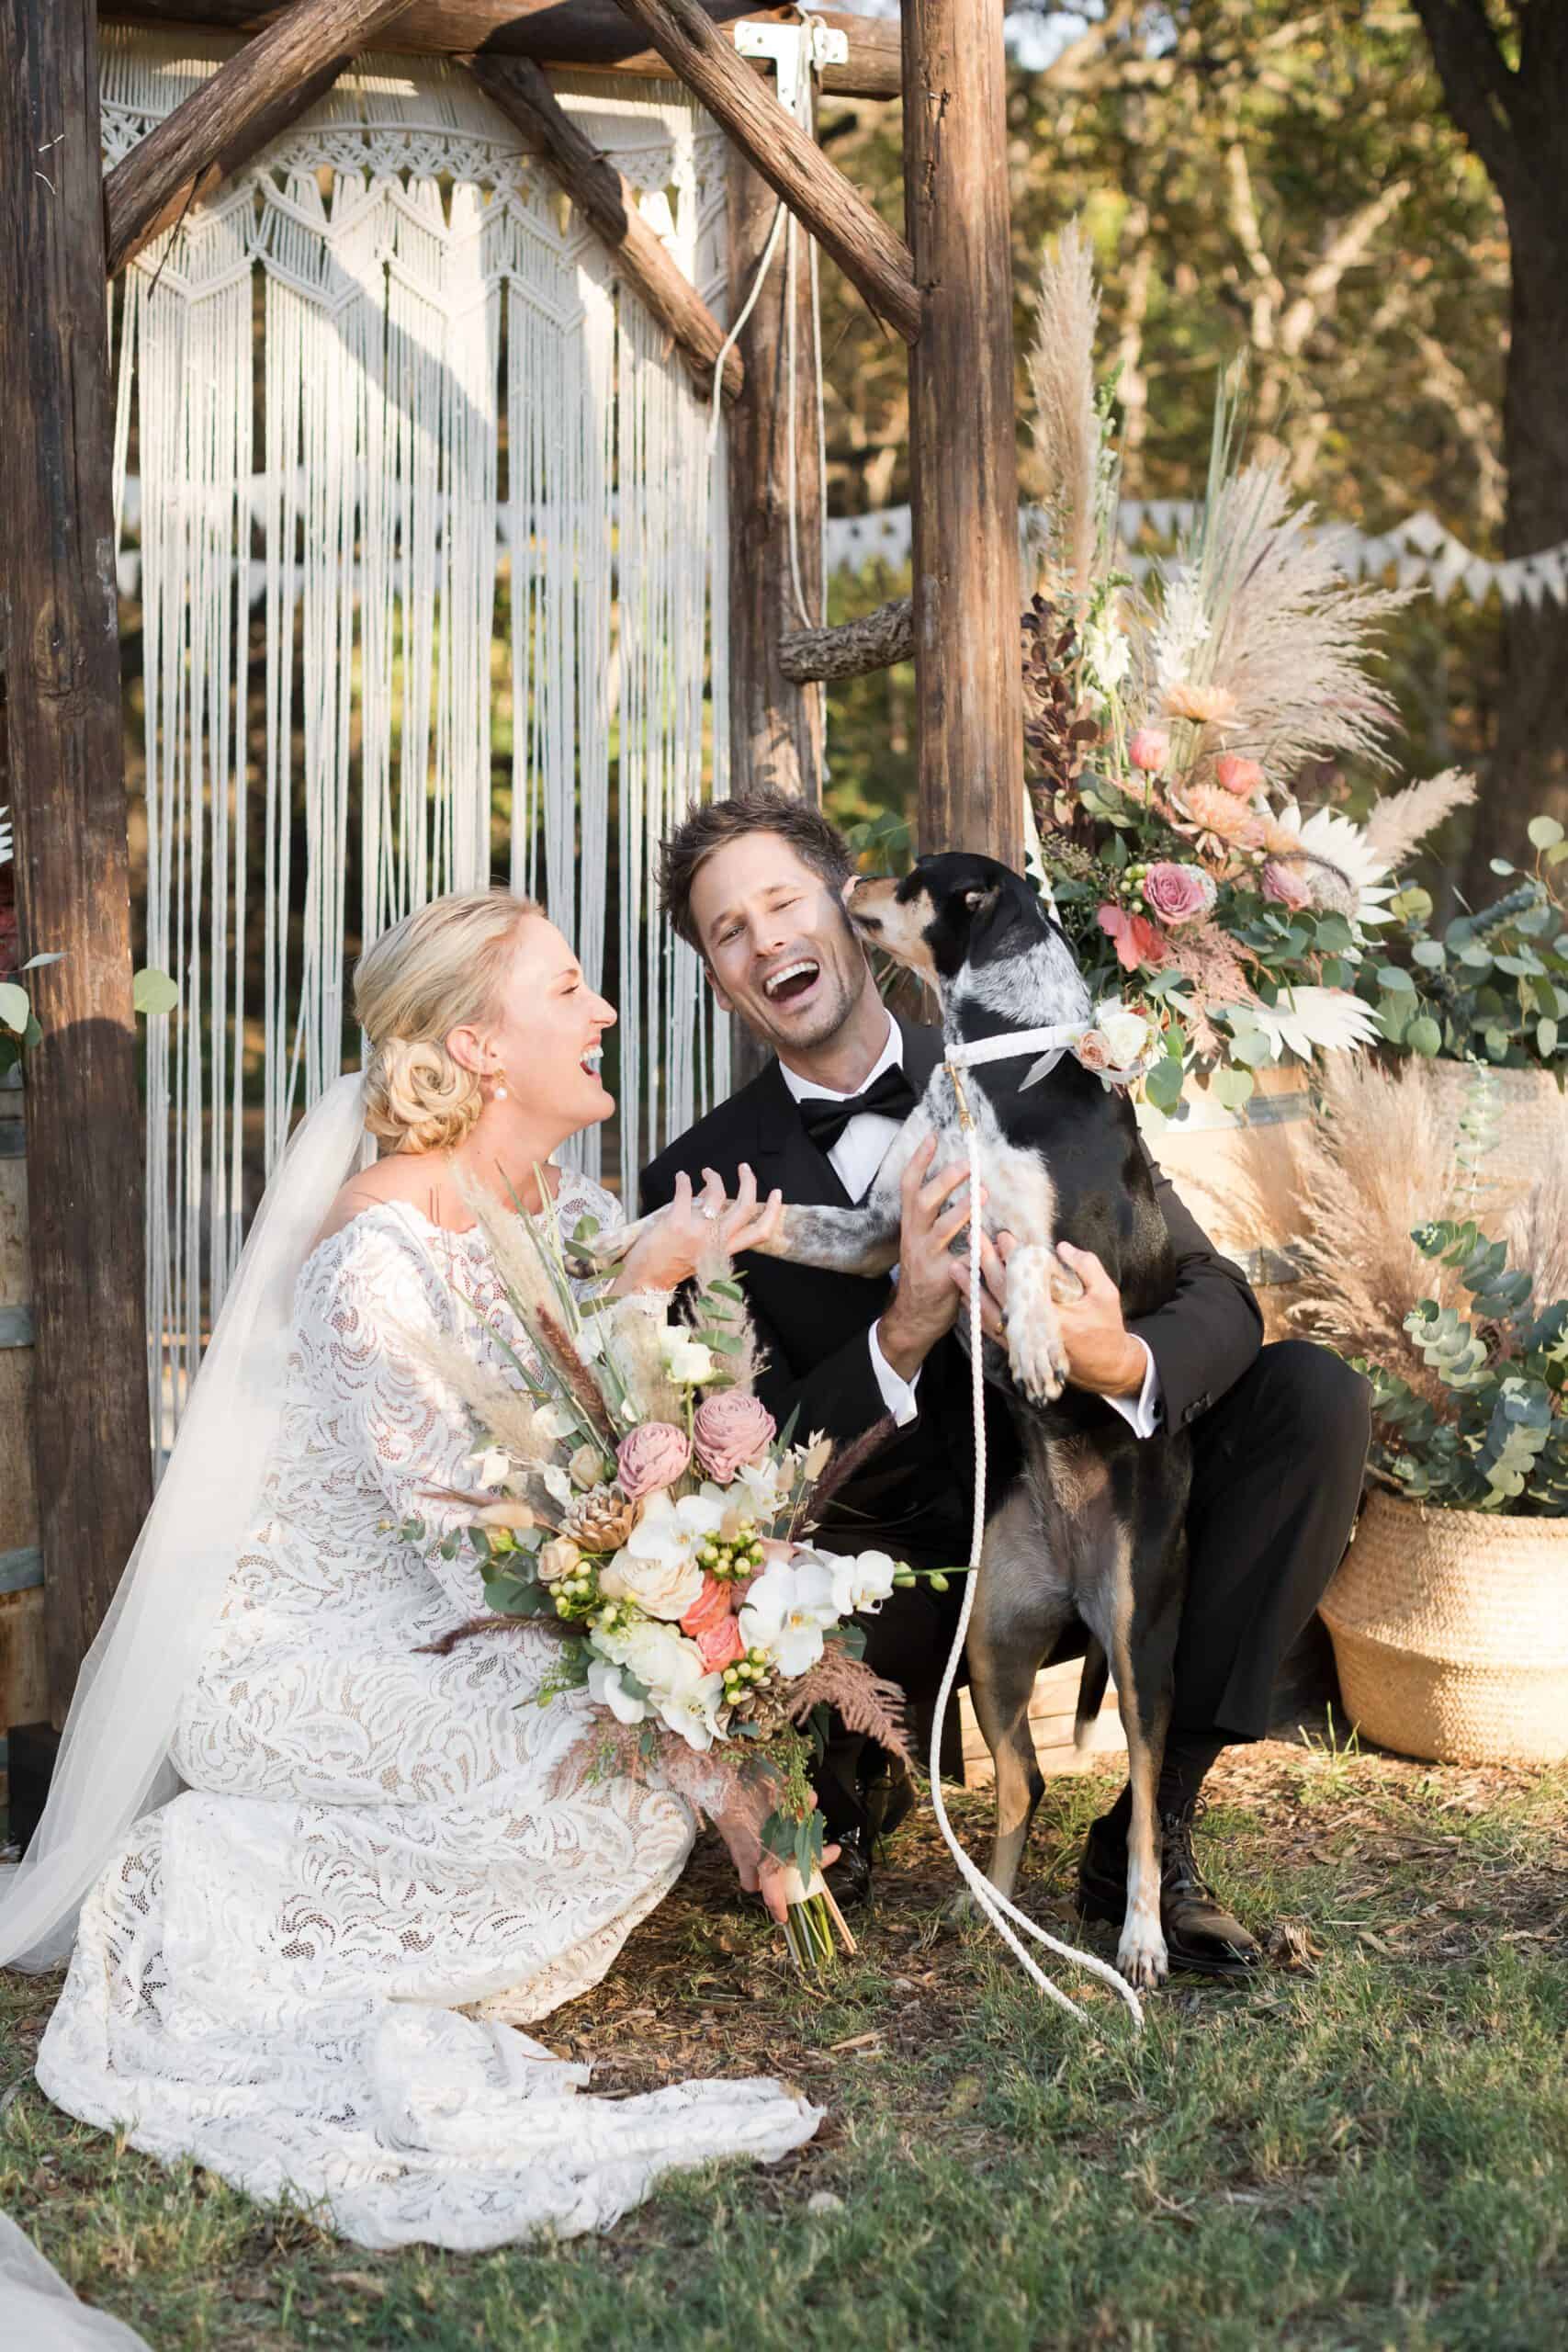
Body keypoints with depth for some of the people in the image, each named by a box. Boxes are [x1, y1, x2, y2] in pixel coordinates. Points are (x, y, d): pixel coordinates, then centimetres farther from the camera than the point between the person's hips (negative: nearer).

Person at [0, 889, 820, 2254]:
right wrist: (637, 1297, -27)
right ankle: (227, 1901, -9)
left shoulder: (578, 1219, 2)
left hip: (439, 1654, 8)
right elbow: (481, 1535, -27)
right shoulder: (375, 1257, -23)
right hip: (289, 1665, -8)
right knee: (608, 1775, -26)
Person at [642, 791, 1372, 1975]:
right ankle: (851, 1770, 5)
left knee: (1315, 1393, -21)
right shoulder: (703, 1182, -5)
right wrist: (901, 1337, -31)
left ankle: (1155, 1823, -16)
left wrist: (1124, 1363, -32)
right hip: (910, 1579, -2)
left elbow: (1218, 1296, -7)